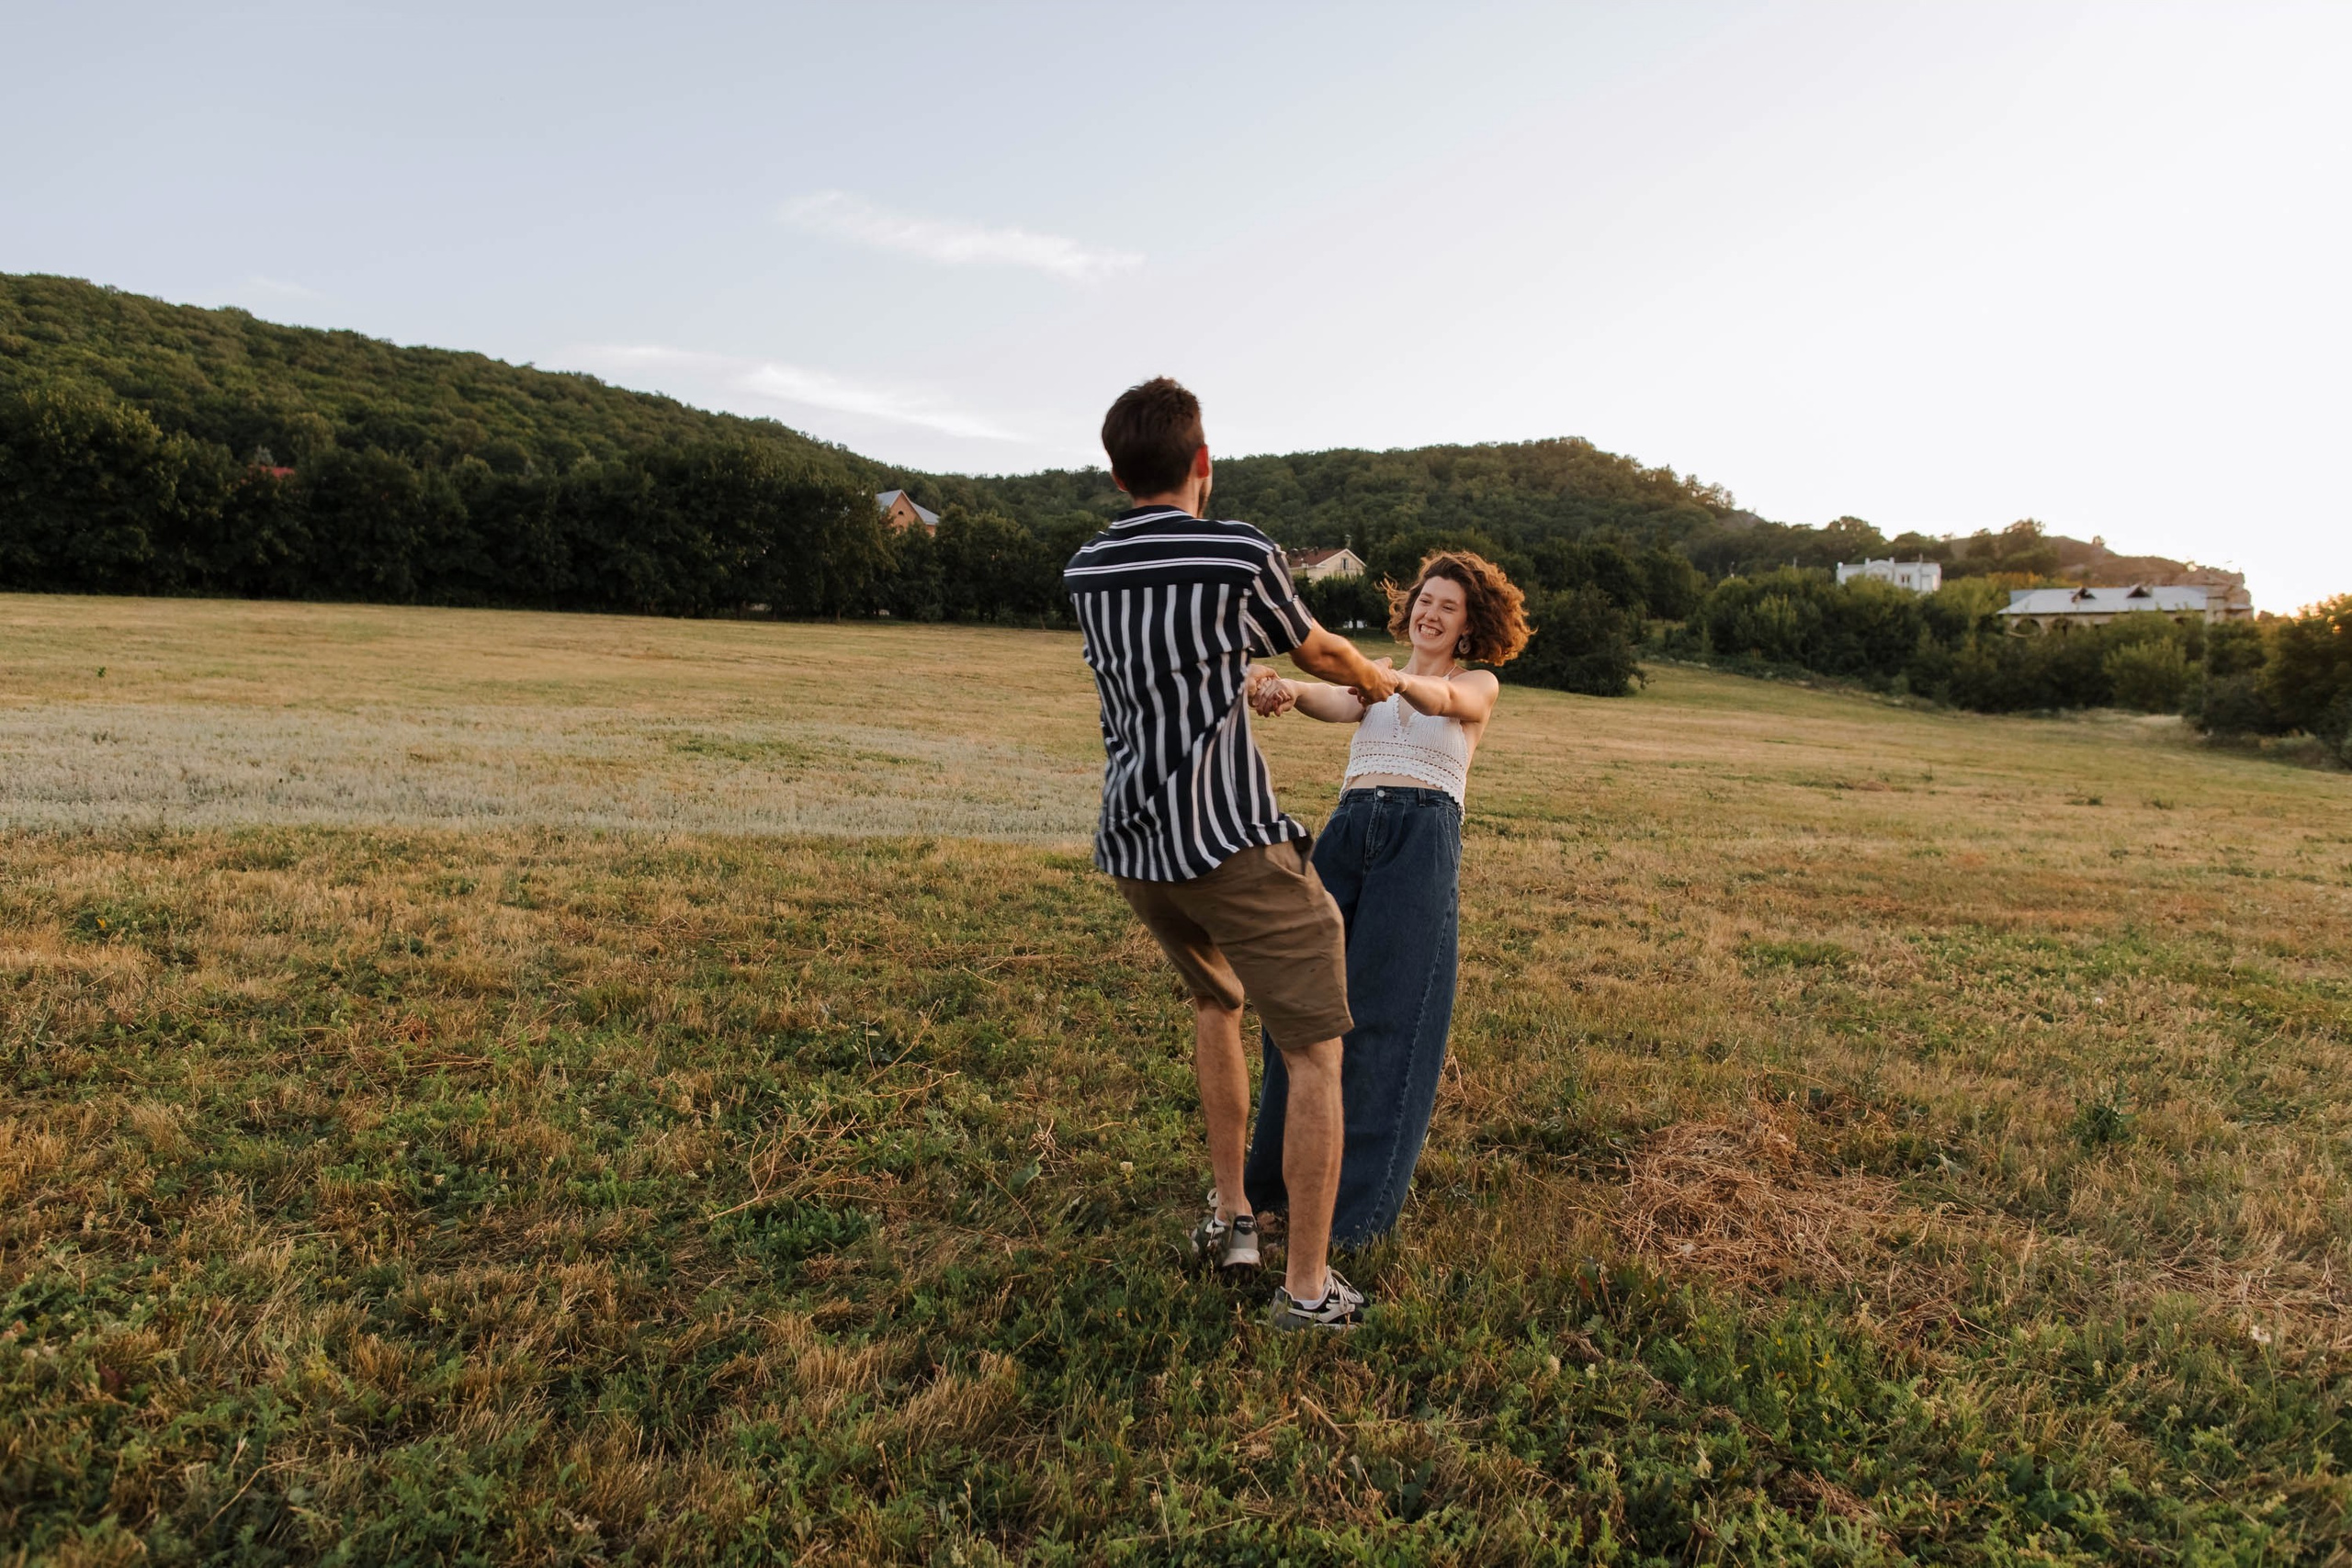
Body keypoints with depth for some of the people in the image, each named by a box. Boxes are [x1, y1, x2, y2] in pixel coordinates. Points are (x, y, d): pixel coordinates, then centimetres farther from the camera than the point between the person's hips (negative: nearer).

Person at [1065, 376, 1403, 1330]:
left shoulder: (1084, 572, 7)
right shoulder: (1243, 555, -8)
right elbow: (1318, 651, 11)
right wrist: (1378, 680, 34)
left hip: (1132, 846, 7)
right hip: (1232, 841, -6)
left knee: (1215, 1000, 29)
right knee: (1315, 1052, 5)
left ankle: (1228, 1213, 34)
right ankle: (1307, 1286, 10)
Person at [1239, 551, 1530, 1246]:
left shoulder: (1478, 685, 15)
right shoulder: (1371, 679, 23)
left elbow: (1441, 699, -10)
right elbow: (1337, 704, -2)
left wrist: (1391, 680, -35)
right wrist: (1286, 688, -27)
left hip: (1422, 841, -3)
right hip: (1347, 831, 3)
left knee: (1384, 1011, -6)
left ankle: (1357, 1206, 3)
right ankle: (1281, 1169, 20)